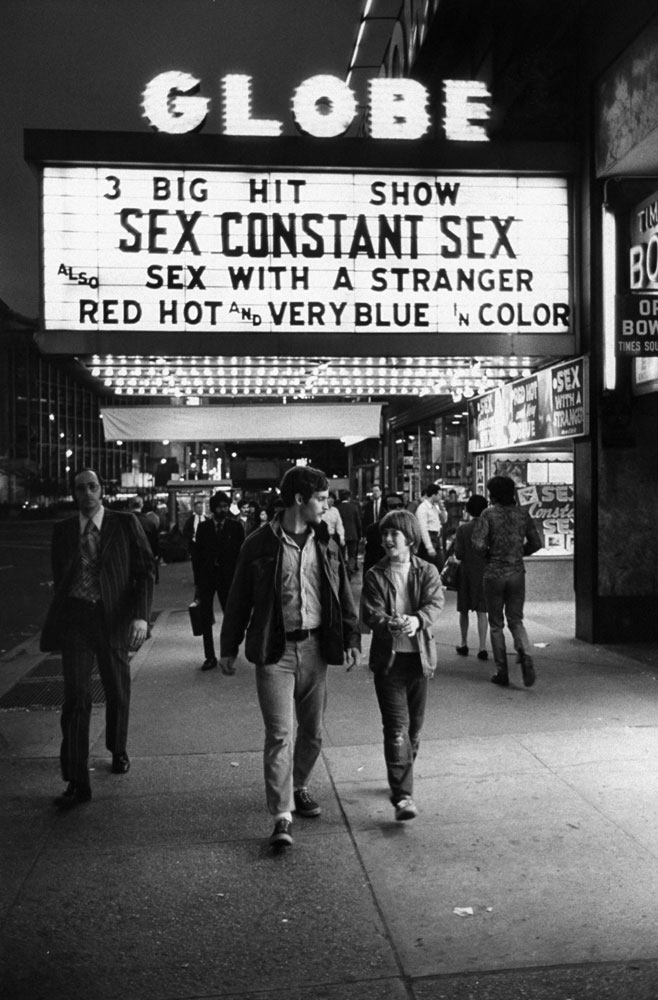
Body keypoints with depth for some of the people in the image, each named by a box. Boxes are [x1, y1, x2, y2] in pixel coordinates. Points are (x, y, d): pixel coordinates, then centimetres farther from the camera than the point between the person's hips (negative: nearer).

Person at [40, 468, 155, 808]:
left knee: (117, 694, 15)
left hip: (113, 619, 0)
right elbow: (59, 577, 16)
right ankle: (77, 783, -2)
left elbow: (144, 571, -4)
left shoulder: (125, 524, -1)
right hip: (75, 620, 1)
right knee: (76, 699, -7)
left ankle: (118, 751, 42)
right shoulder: (63, 530, 7)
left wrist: (141, 615, -15)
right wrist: (60, 617, 13)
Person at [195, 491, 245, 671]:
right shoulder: (203, 527, 5)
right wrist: (198, 583, 2)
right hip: (207, 576, 2)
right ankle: (210, 657, 8)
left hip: (228, 577, -2)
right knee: (205, 618, 1)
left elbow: (241, 554, -1)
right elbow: (198, 555, 5)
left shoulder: (236, 526, 0)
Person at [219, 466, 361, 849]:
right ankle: (283, 817, -1)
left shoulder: (326, 543, 6)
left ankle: (299, 787, 37)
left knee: (313, 731, 14)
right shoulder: (260, 544, -6)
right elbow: (239, 599, 1)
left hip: (315, 647, 4)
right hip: (274, 649, -4)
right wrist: (229, 648, 4)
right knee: (279, 733, -6)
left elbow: (344, 593, 10)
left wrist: (352, 638, 2)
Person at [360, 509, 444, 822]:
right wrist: (389, 624, -32)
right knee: (396, 728, -9)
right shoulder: (374, 575, 2)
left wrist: (417, 620, -33)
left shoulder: (427, 572, 4)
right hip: (388, 658, -2)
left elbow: (435, 603, -12)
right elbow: (370, 613, -10)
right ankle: (402, 796, -8)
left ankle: (401, 780, 35)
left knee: (414, 726, 14)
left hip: (420, 657, 2)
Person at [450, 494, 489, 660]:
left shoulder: (463, 529, -10)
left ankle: (464, 644, 22)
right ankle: (482, 648, 0)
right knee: (482, 611, 4)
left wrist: (454, 557, 9)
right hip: (485, 572, 1)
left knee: (464, 610, 13)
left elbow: (459, 554, -11)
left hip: (467, 573, -1)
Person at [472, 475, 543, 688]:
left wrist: (489, 553, 2)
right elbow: (536, 543, 6)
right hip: (517, 572, 3)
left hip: (494, 573, -3)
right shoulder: (522, 513, 3)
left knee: (496, 624, 9)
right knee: (516, 620, 13)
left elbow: (478, 543, -17)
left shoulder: (489, 514, -8)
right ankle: (525, 655, -14)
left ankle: (502, 673, 11)